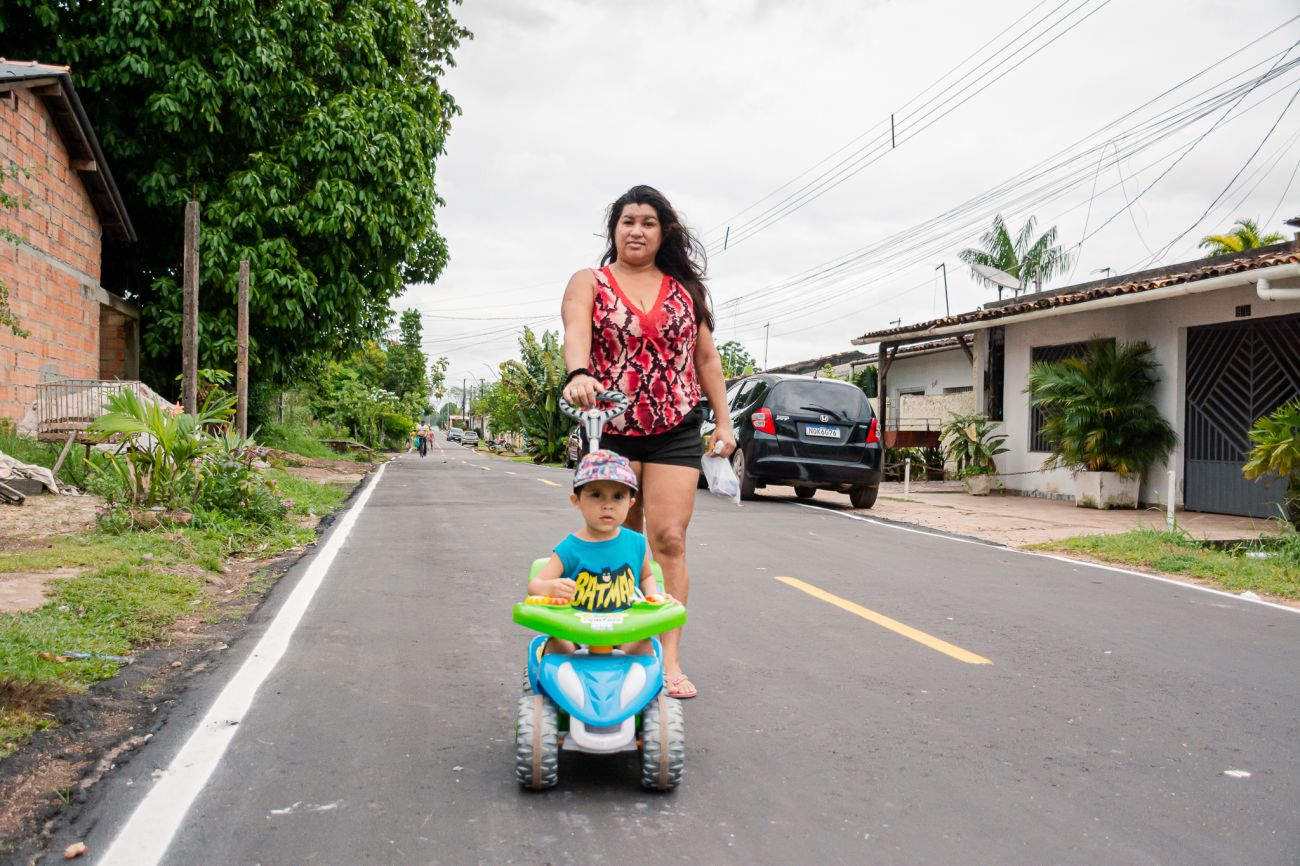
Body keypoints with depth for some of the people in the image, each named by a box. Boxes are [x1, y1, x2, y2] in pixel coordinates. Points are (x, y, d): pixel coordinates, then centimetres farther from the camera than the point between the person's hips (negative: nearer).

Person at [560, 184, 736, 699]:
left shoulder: (685, 288, 13)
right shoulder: (589, 283, 4)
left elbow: (707, 357, 16)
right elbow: (576, 332, -17)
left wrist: (723, 421, 9)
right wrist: (578, 375, -38)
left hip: (676, 431, 1)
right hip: (611, 429, -1)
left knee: (668, 541, -7)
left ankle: (670, 660, -5)